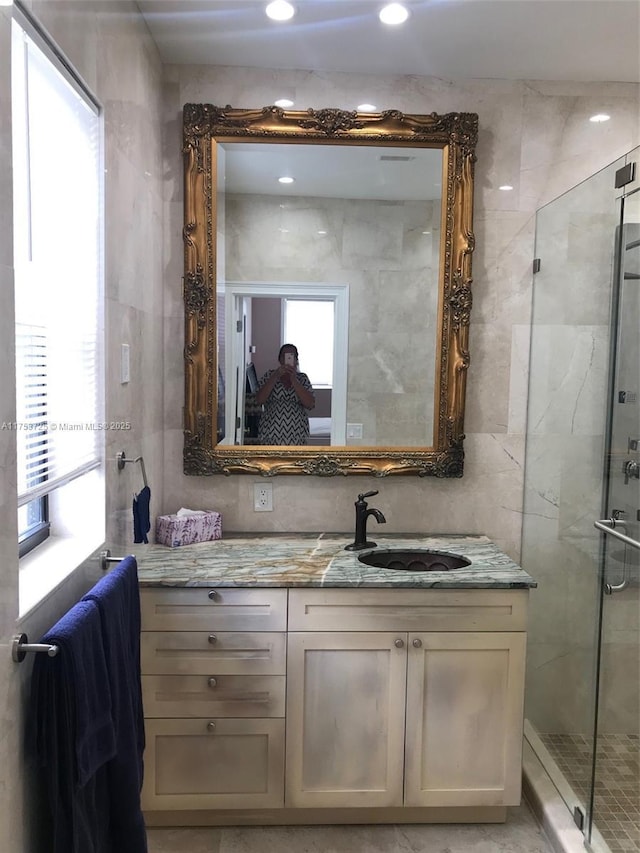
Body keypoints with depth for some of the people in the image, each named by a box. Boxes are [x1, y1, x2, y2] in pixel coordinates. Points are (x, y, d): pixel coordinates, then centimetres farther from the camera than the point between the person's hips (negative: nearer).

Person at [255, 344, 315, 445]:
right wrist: (275, 377, -18)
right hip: (271, 433, -1)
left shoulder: (302, 379, 5)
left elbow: (310, 403, -11)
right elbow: (259, 399, -12)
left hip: (296, 435, 1)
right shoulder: (269, 376, 3)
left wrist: (294, 380, -17)